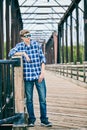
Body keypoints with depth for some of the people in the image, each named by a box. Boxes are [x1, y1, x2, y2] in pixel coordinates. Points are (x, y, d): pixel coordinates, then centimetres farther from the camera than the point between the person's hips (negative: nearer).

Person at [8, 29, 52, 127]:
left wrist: (42, 72, -4)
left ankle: (44, 120, 9)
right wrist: (24, 53, -17)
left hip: (39, 75, 1)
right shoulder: (19, 46, 3)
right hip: (28, 77, 0)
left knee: (43, 98, 0)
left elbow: (42, 58, 4)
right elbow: (10, 53, -11)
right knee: (29, 99, 6)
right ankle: (31, 120, 18)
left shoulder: (36, 44, 4)